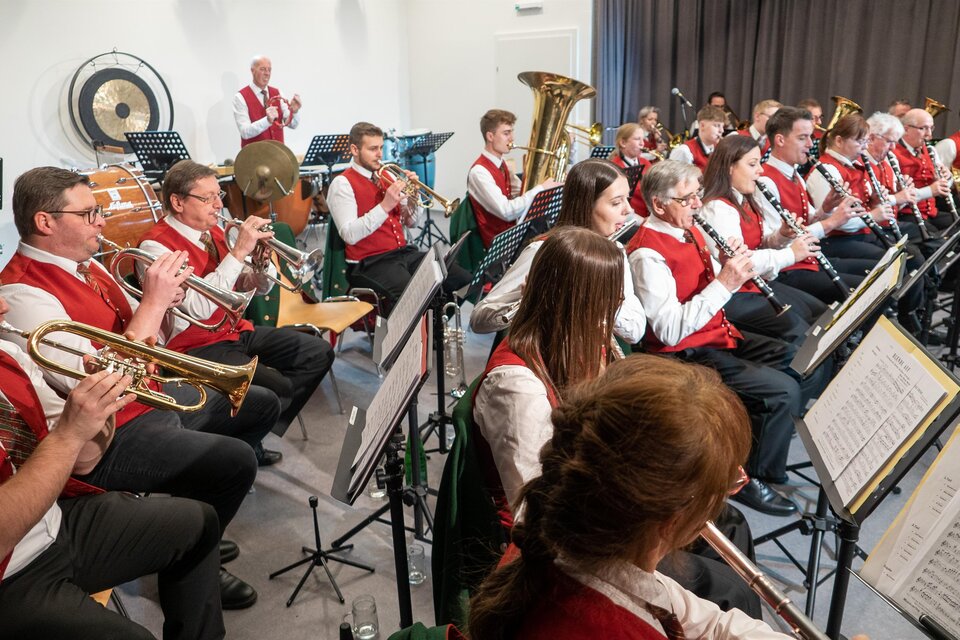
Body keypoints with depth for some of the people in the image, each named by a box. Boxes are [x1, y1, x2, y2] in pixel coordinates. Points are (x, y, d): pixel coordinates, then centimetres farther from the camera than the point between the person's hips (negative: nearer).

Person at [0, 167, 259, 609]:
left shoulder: (84, 265, 7)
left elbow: (141, 340, 14)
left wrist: (162, 299, -7)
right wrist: (152, 302, -24)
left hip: (152, 397, 10)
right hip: (109, 438, -10)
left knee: (259, 405, 18)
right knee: (236, 461, -25)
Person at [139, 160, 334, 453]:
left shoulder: (214, 232, 7)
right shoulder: (156, 246, -15)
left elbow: (258, 288, 12)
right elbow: (199, 308, -29)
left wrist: (260, 258, -11)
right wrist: (239, 251, -27)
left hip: (236, 330, 8)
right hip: (197, 347, -8)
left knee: (319, 353, 3)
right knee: (278, 389, -26)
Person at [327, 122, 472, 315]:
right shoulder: (342, 183, -4)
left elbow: (410, 223, 17)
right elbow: (350, 235, -18)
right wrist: (384, 206, -22)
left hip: (404, 253, 7)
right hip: (369, 263, -7)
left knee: (463, 279, -10)